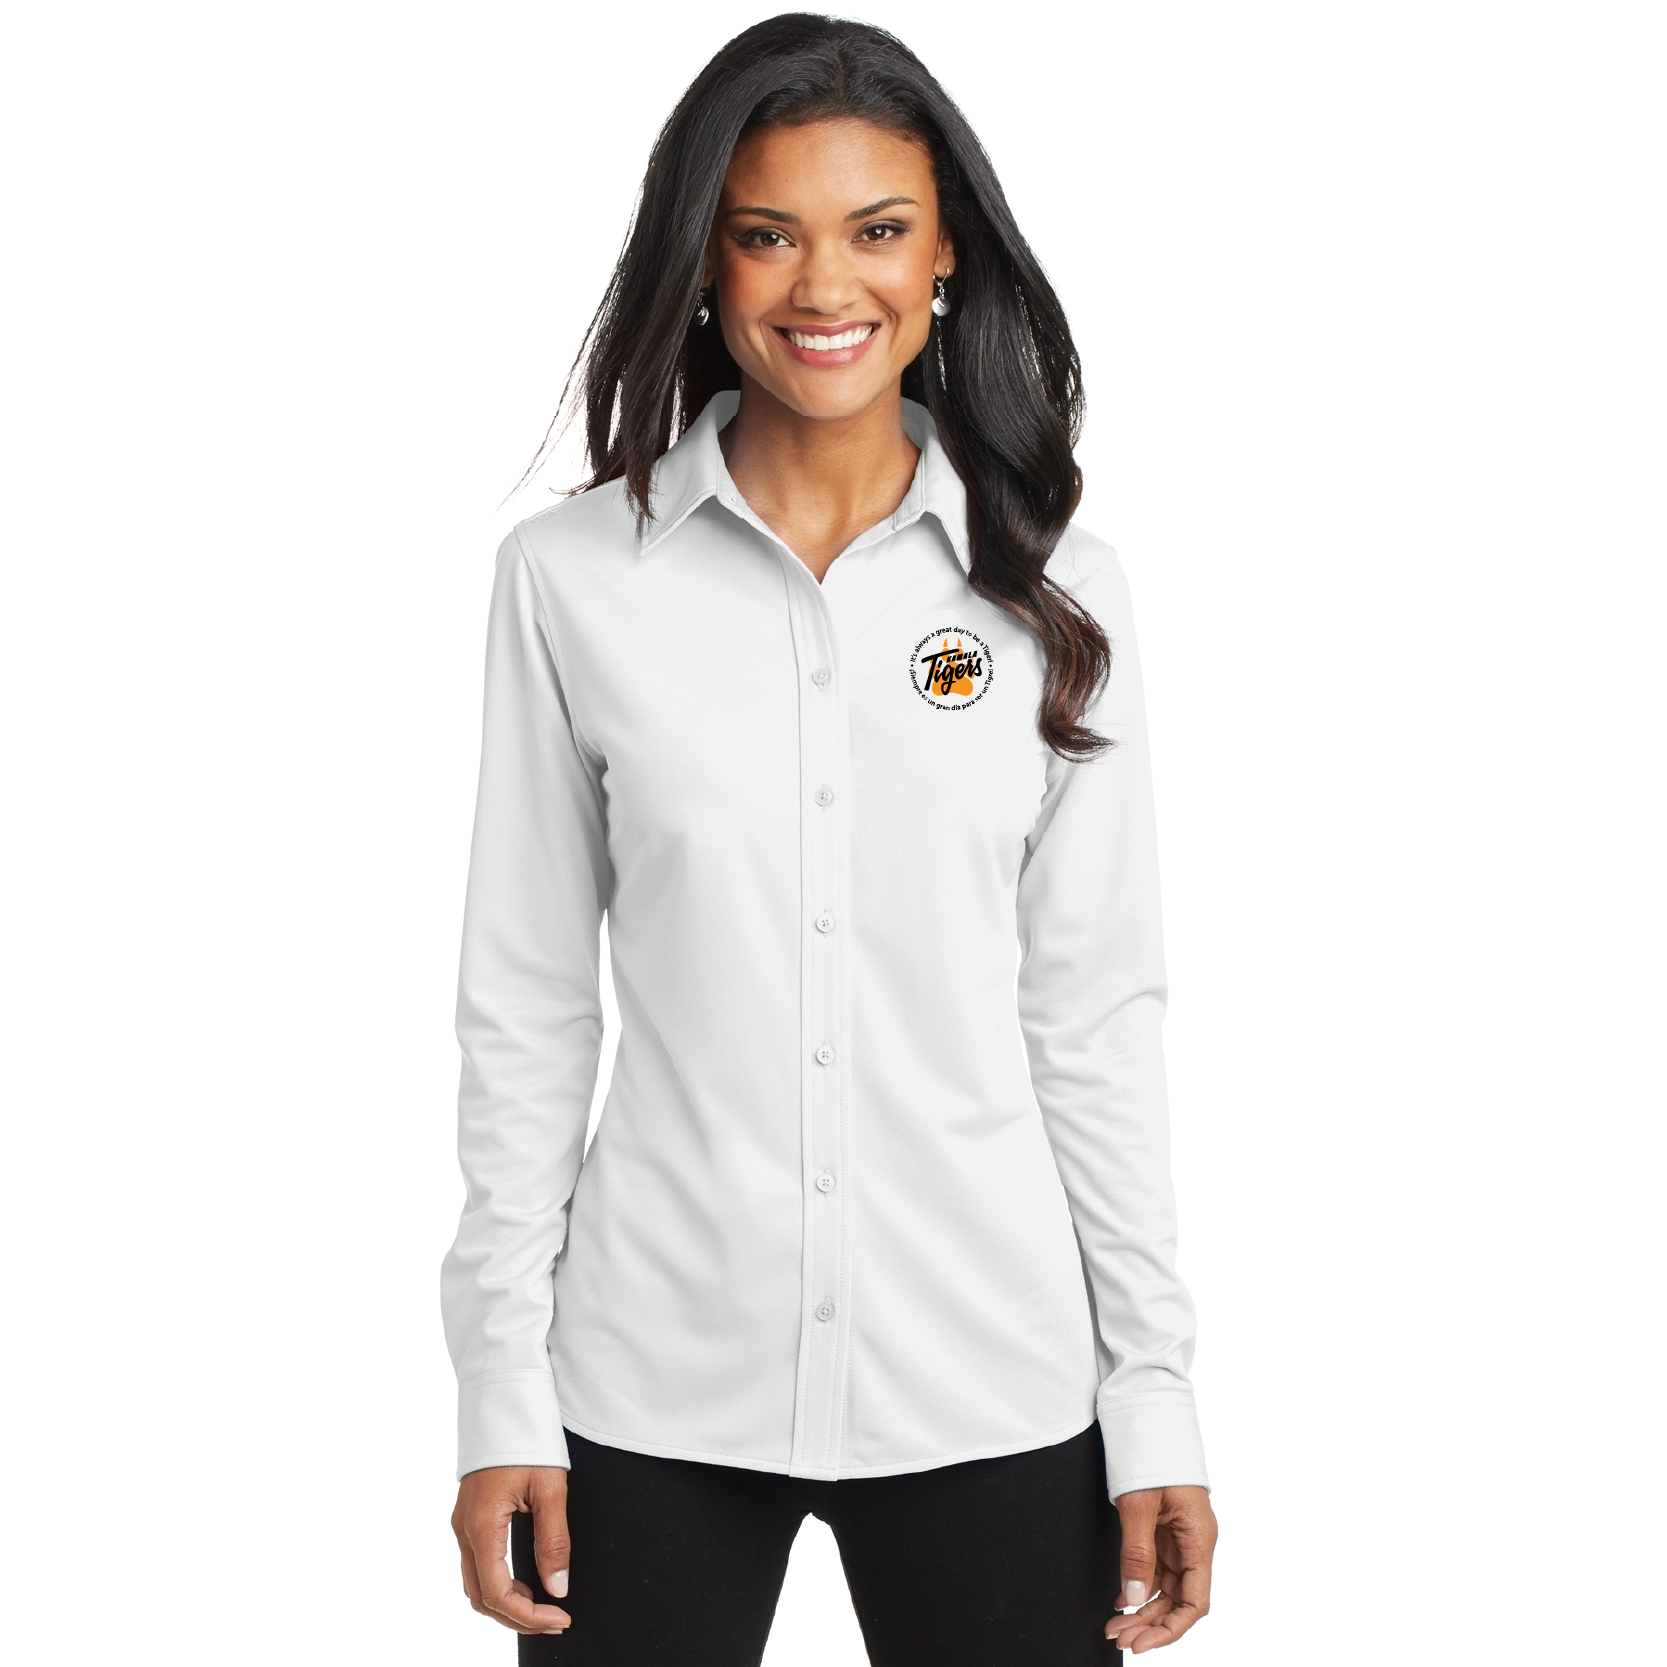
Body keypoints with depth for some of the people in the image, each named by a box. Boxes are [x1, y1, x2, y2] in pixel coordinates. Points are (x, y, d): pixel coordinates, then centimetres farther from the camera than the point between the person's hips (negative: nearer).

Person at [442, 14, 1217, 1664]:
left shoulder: (1051, 590, 0)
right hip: (654, 1390, 0)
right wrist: (501, 1391, 0)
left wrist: (1156, 1399, 0)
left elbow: (1098, 1010, 2)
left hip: (989, 1387, 1)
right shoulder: (573, 578, -2)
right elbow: (525, 1007, 1)